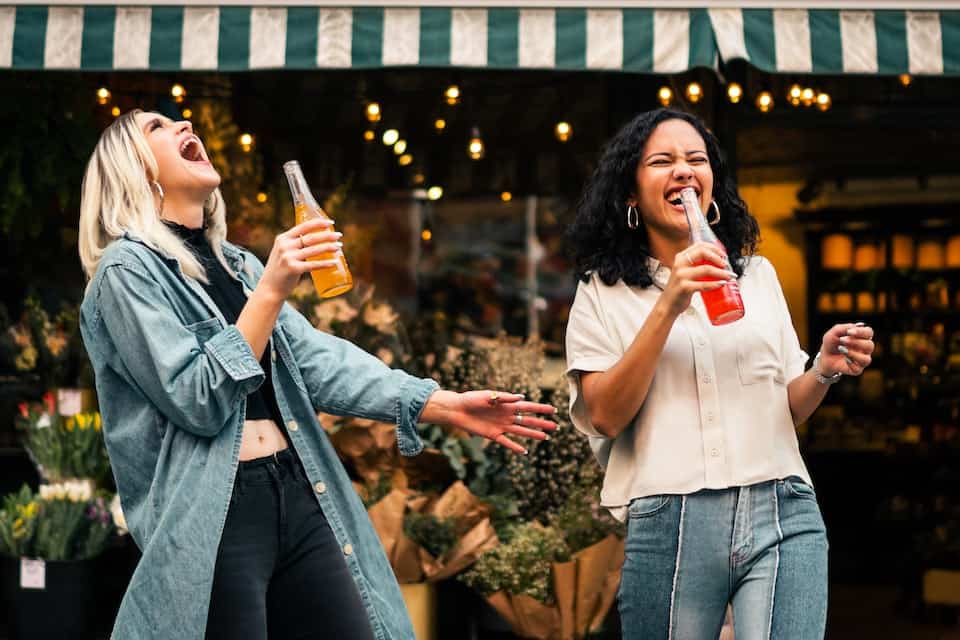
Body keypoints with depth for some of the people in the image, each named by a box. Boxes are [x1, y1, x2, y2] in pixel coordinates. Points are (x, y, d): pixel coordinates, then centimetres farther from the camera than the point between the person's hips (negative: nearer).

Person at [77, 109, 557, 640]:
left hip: (299, 496, 7)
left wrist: (444, 405, 1)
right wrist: (272, 290, -18)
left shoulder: (237, 265, 16)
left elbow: (316, 360, 9)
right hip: (214, 516, -7)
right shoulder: (127, 269, -5)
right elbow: (197, 399, -14)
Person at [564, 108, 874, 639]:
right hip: (670, 525, -2)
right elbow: (605, 416, -7)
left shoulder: (758, 274, 15)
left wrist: (825, 372, -3)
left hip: (783, 515, 2)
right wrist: (669, 305, -14)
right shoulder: (603, 291, 6)